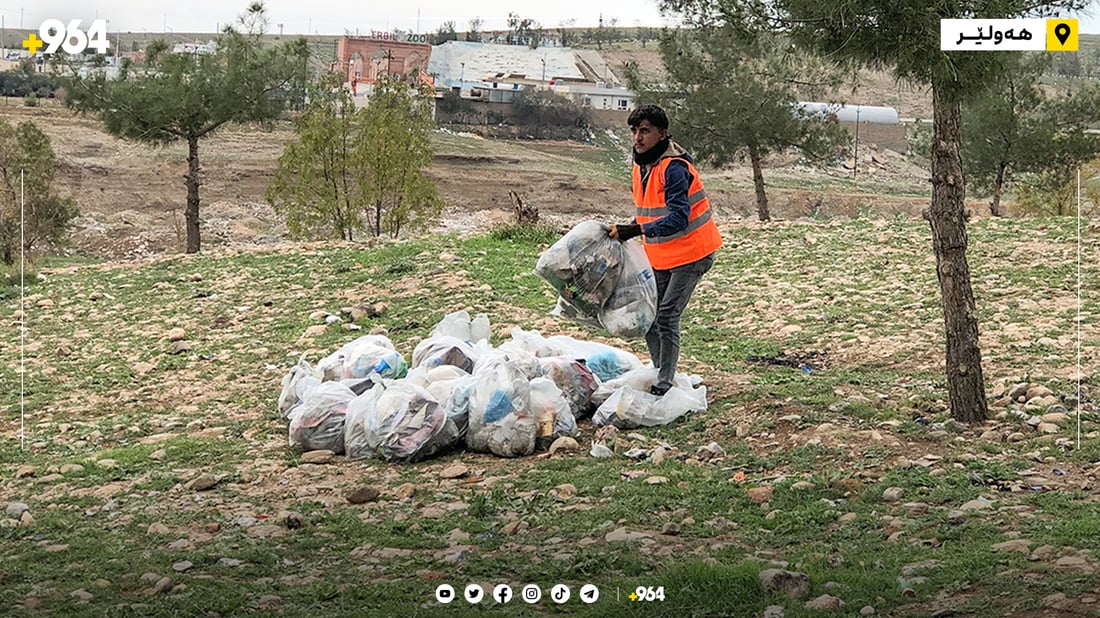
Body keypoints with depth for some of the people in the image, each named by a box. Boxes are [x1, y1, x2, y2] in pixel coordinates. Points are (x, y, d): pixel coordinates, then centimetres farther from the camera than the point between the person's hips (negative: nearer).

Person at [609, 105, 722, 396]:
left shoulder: (674, 168, -21)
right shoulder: (641, 166, 8)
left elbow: (679, 218, -31)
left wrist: (637, 230, -40)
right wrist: (625, 229, 4)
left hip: (690, 253, -9)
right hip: (660, 256, 9)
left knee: (667, 316, -13)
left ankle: (664, 385, -7)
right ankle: (660, 374, 22)